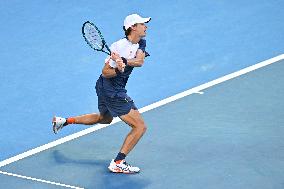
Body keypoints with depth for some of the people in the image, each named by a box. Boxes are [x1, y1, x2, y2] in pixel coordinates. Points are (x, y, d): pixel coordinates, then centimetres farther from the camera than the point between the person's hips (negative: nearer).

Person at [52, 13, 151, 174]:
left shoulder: (141, 43, 1)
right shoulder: (120, 46, -23)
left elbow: (140, 61, -18)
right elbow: (105, 72, -19)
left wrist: (124, 61, -36)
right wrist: (119, 70, -38)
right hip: (112, 92, -10)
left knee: (104, 118, 36)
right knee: (140, 126, -13)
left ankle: (64, 121, 42)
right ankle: (118, 163, -15)